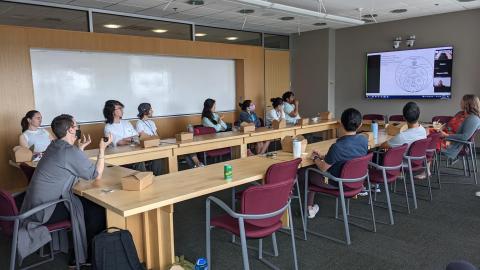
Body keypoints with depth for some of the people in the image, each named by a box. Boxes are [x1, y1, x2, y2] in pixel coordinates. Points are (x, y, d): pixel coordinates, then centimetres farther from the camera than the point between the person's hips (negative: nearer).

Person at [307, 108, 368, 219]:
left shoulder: (337, 147, -31)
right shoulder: (364, 140, -12)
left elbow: (323, 168, -16)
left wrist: (315, 158, 4)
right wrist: (322, 156, 7)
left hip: (338, 185, -6)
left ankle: (309, 209, 26)